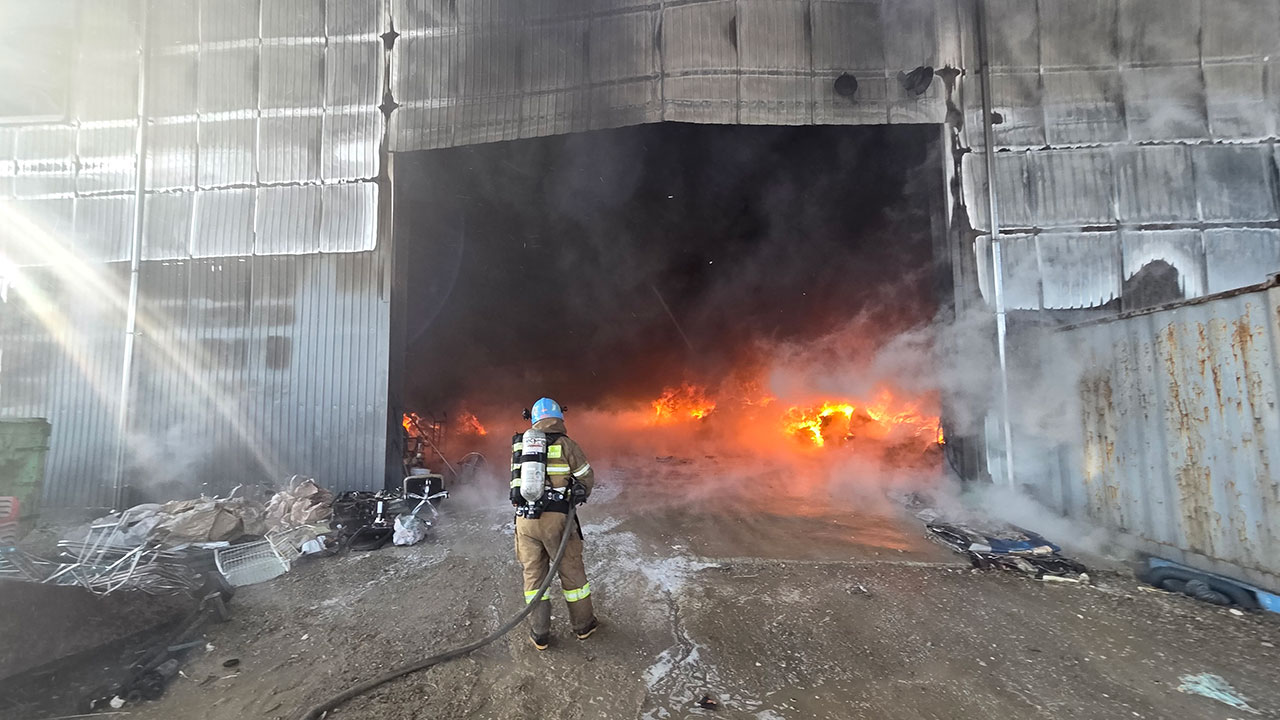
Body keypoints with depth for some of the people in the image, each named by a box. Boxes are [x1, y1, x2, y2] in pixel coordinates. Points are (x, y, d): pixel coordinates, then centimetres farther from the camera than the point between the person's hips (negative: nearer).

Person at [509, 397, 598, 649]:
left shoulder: (519, 444, 6)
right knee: (571, 570, 13)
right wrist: (580, 495, 20)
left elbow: (516, 480, 14)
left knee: (533, 574, 16)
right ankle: (583, 625, 29)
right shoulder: (565, 444, -7)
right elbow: (587, 477, 0)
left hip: (525, 518, 4)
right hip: (556, 518, -3)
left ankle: (539, 634, 25)